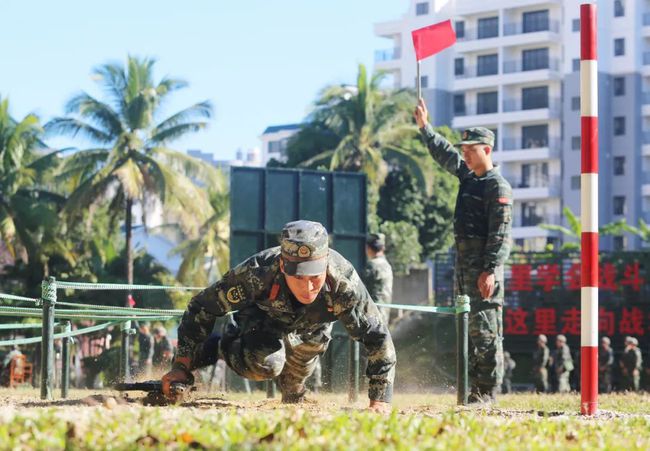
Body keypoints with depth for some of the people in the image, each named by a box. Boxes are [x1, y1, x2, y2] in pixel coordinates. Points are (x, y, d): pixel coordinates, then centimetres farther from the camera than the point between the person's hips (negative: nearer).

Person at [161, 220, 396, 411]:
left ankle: (293, 398, 56)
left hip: (311, 332, 2)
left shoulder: (345, 284, -39)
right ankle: (225, 345, -1)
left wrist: (380, 403, -31)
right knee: (265, 365, -32)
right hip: (262, 319, -2)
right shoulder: (256, 274, -42)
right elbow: (202, 308, -29)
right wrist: (181, 366, -31)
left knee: (292, 393, 19)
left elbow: (378, 337, -28)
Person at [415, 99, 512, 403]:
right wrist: (425, 127, 30)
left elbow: (501, 234, -16)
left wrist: (490, 270, -22)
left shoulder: (498, 186, -10)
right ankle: (475, 387, 13)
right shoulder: (467, 176, 15)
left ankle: (487, 391, -10)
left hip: (485, 267, -9)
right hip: (463, 264, 9)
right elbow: (444, 155, 32)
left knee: (486, 329, -9)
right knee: (469, 328, 10)